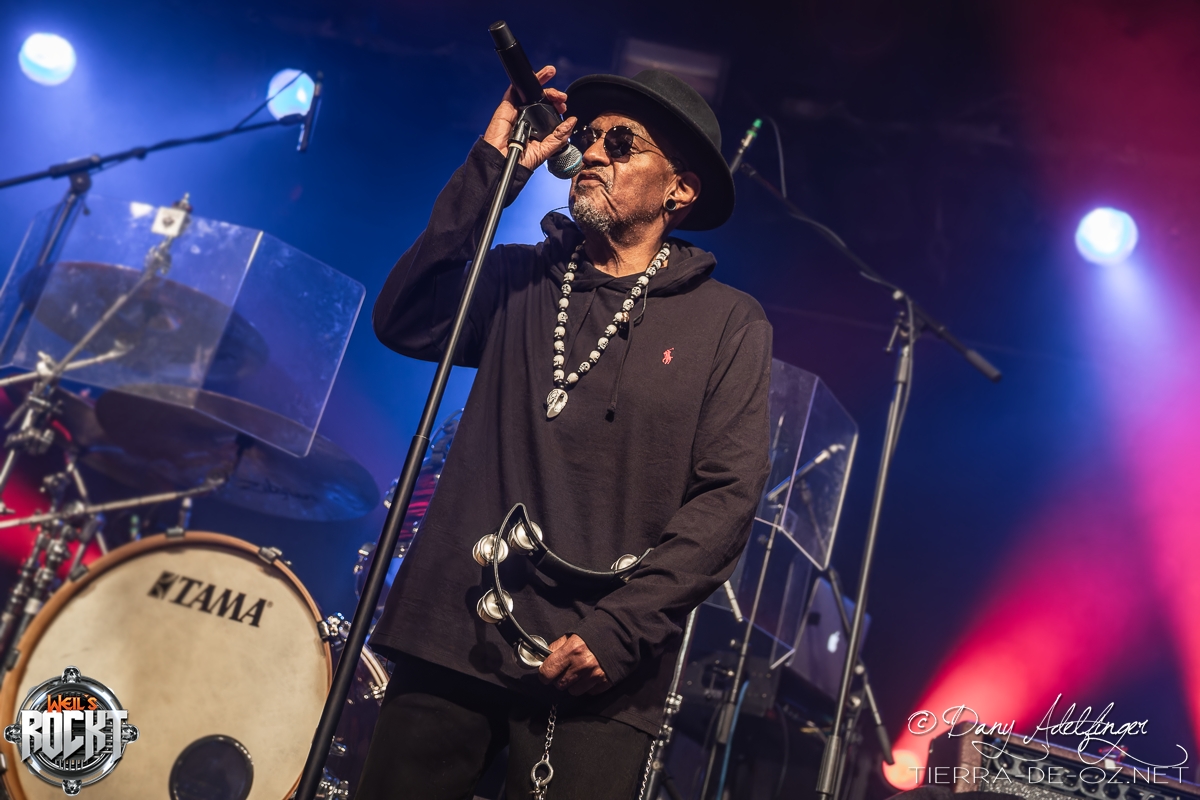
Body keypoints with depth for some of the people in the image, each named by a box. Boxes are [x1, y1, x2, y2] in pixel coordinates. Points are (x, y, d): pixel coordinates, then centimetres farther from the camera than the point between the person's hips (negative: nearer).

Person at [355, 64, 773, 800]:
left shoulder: (727, 322, 2)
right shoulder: (522, 283, 11)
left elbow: (728, 497, -5)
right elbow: (403, 321, -5)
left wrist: (618, 630, -13)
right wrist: (493, 168, -6)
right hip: (453, 637, 3)